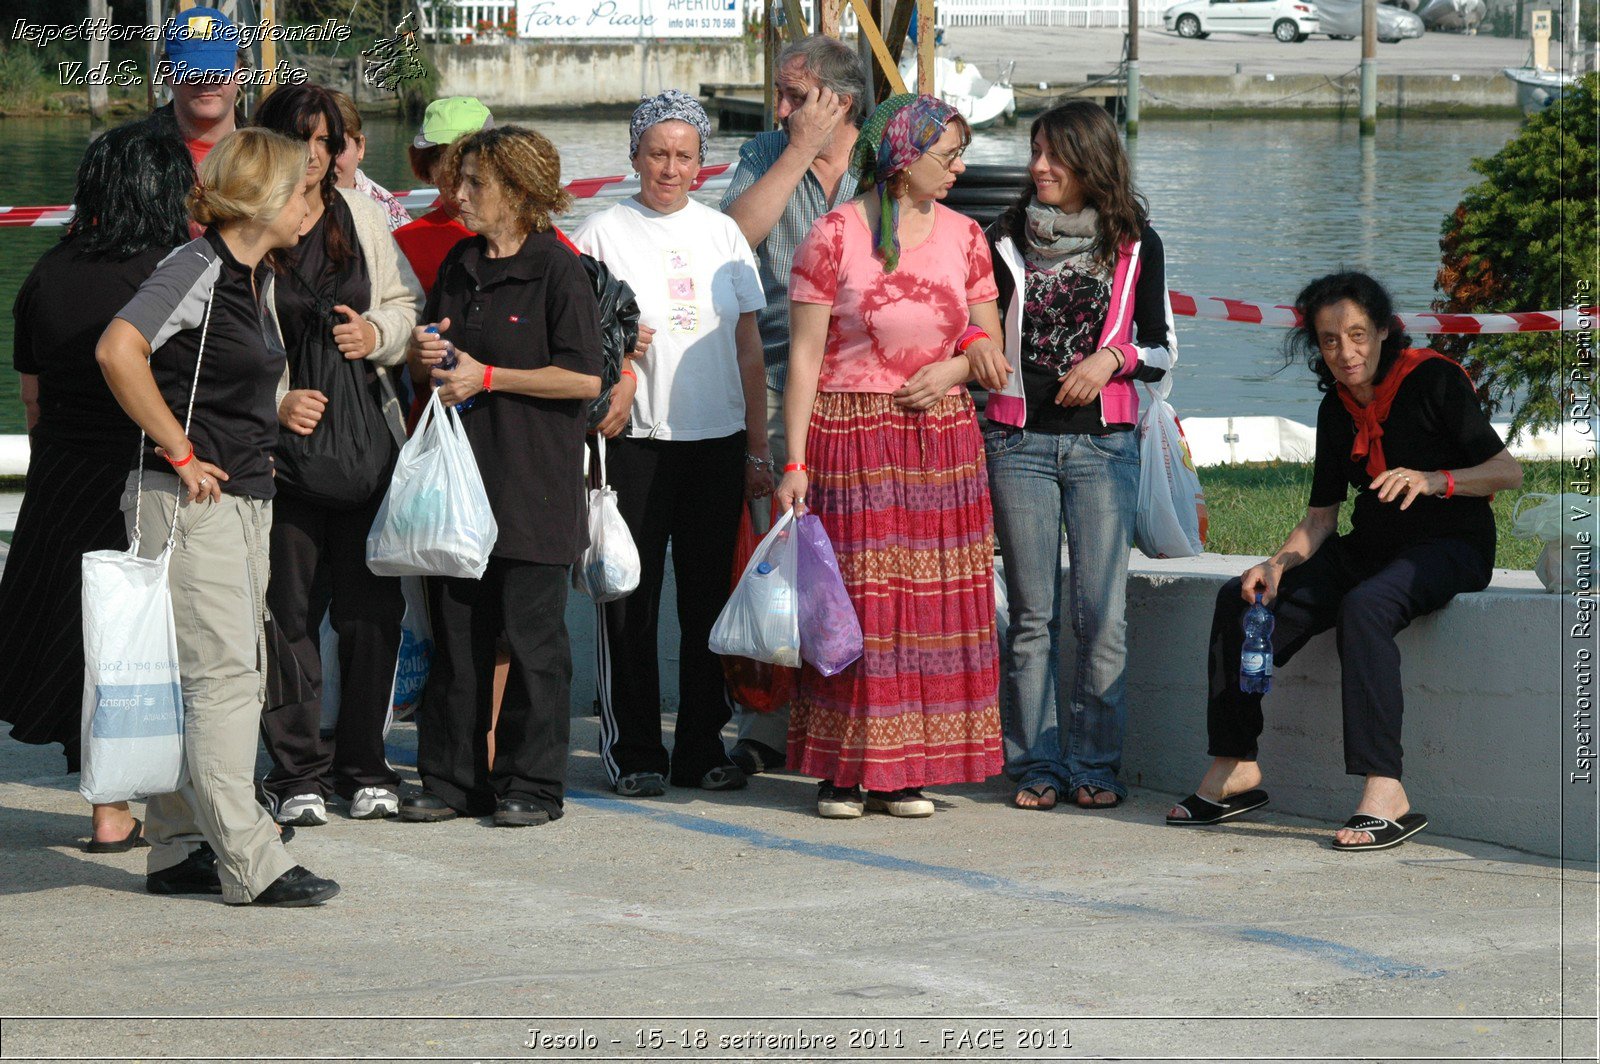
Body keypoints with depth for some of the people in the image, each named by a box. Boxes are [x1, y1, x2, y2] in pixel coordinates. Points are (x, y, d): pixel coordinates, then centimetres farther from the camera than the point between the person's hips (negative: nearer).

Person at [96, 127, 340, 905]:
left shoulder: (256, 278, 15)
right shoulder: (197, 269, -14)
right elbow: (118, 350, -28)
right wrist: (178, 449, -21)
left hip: (245, 497, 10)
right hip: (191, 501, -10)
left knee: (233, 676, 10)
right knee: (221, 674, -10)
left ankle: (179, 852, 16)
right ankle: (248, 863, -10)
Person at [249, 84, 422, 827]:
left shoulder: (360, 216, 10)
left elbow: (406, 303, 17)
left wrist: (377, 333, -4)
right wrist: (275, 401, -13)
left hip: (368, 440, 3)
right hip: (284, 449, -3)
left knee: (373, 611, 5)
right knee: (290, 613, 0)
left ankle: (365, 767, 16)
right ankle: (298, 773, 10)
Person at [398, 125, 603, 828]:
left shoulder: (557, 269, -8)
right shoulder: (460, 265, 14)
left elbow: (586, 377, -13)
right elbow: (433, 348, 27)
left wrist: (487, 377, -13)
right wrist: (423, 350, 2)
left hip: (532, 481, -7)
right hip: (460, 478, 7)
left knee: (532, 634, -1)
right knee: (456, 633, 8)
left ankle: (531, 785, 5)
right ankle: (452, 779, 14)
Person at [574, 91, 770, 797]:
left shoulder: (721, 233, 12)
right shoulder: (604, 233, 2)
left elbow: (748, 345, 12)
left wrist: (757, 447, 8)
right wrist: (614, 376, -18)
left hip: (718, 441, 3)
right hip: (635, 440, -3)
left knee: (708, 597, 7)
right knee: (632, 600, -1)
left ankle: (701, 748, 15)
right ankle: (632, 752, 6)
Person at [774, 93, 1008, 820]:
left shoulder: (963, 236, 9)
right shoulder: (834, 236, -5)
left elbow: (992, 344, 15)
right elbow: (804, 356, -6)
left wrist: (953, 369, -8)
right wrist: (793, 462, -11)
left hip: (942, 440, 4)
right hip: (851, 437, -4)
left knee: (934, 601, 1)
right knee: (853, 598, -5)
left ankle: (906, 772, 7)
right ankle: (845, 768, 4)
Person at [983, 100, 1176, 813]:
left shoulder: (1135, 245, 3)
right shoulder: (1007, 239, 6)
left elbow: (1161, 351, 8)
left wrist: (1112, 358, -10)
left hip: (1103, 443, -1)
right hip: (1020, 441, 1)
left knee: (1102, 613, -4)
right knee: (1031, 613, 2)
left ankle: (1095, 765, 4)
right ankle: (1036, 766, 8)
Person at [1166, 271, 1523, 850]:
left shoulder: (1434, 380, -10)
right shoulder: (1337, 410, 8)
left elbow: (1508, 471, -13)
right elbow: (1322, 515, 9)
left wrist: (1433, 480, -30)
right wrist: (1279, 563, -10)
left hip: (1449, 547, -7)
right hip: (1371, 546, 7)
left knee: (1364, 607, -38)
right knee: (1240, 599, -7)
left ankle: (1385, 794, -44)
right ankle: (1235, 769, -3)